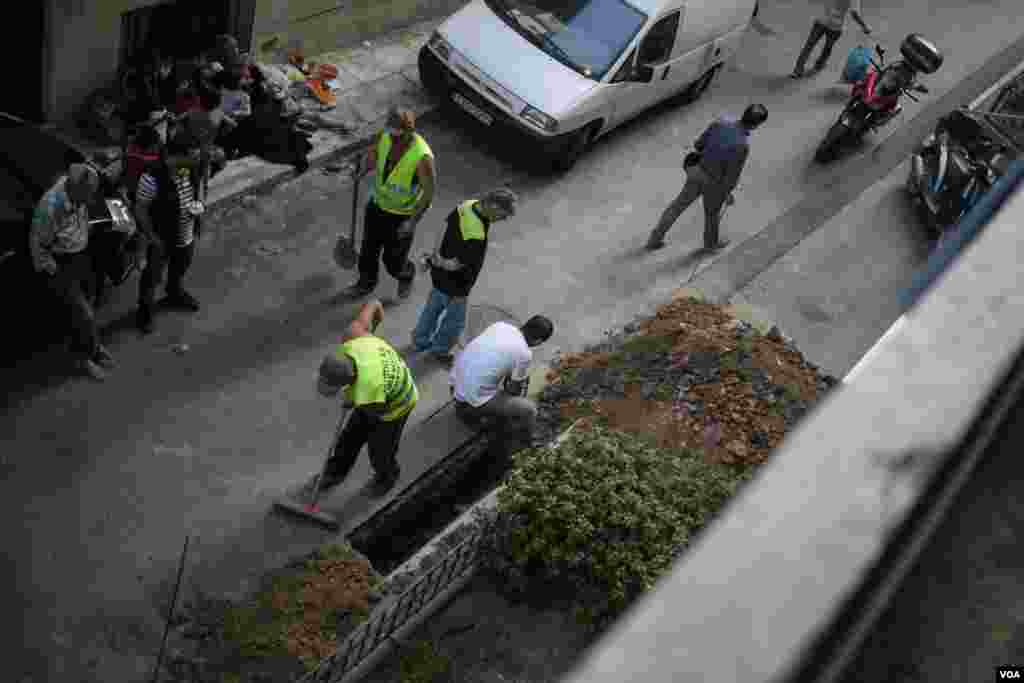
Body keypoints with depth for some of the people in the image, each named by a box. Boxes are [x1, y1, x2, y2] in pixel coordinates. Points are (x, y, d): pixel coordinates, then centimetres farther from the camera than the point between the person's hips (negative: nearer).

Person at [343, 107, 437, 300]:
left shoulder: (422, 156, -34)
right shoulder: (384, 135, -18)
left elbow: (429, 191, -22)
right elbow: (373, 154, 7)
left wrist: (413, 221, -26)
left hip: (402, 215, -5)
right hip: (378, 204, 5)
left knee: (393, 261, 12)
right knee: (368, 249, 20)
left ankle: (406, 275, 48)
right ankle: (366, 283, 49)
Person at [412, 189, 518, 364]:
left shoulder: (467, 205, -13)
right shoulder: (476, 235, -41)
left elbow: (448, 222, 4)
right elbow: (467, 268, -30)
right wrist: (461, 293, -15)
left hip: (438, 269, 8)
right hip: (453, 281, -8)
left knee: (434, 306, 30)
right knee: (455, 319, 19)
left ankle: (420, 341, 51)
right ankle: (440, 350, 42)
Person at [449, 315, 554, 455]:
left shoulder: (501, 325, 2)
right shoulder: (524, 354, -17)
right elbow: (514, 390, -2)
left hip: (455, 383, 8)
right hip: (473, 400, -7)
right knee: (529, 409, 5)